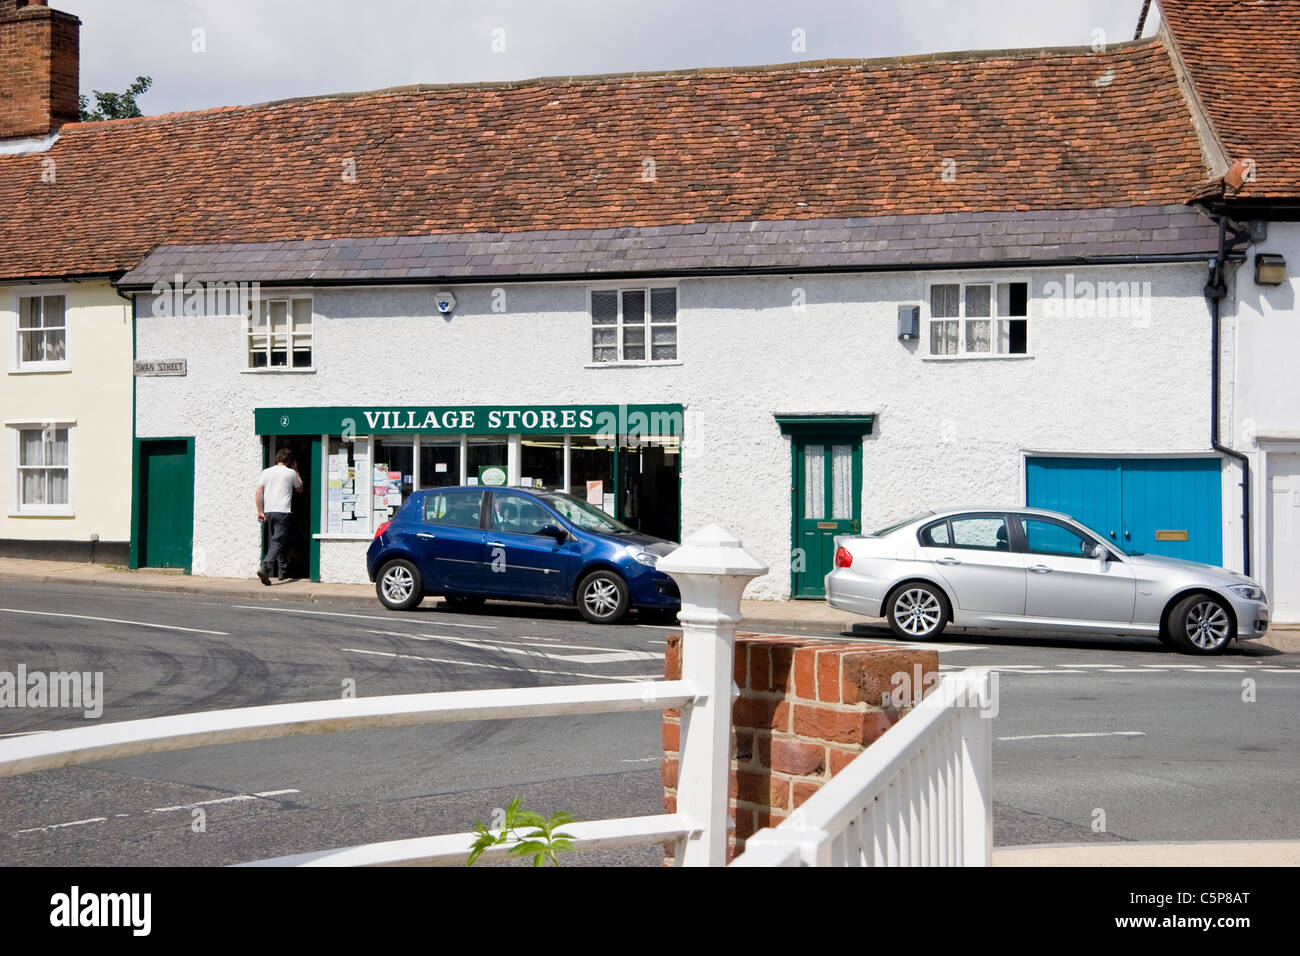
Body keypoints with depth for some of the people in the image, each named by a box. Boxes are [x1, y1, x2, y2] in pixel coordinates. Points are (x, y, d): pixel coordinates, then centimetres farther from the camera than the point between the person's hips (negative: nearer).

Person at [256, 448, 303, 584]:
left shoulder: (266, 472, 9)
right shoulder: (291, 473, 0)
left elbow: (259, 492, 3)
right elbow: (299, 489, 18)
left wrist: (260, 511, 7)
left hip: (268, 512, 5)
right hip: (283, 512, -5)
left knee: (276, 541, 17)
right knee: (278, 542, -10)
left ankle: (282, 571, 25)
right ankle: (264, 568, -29)